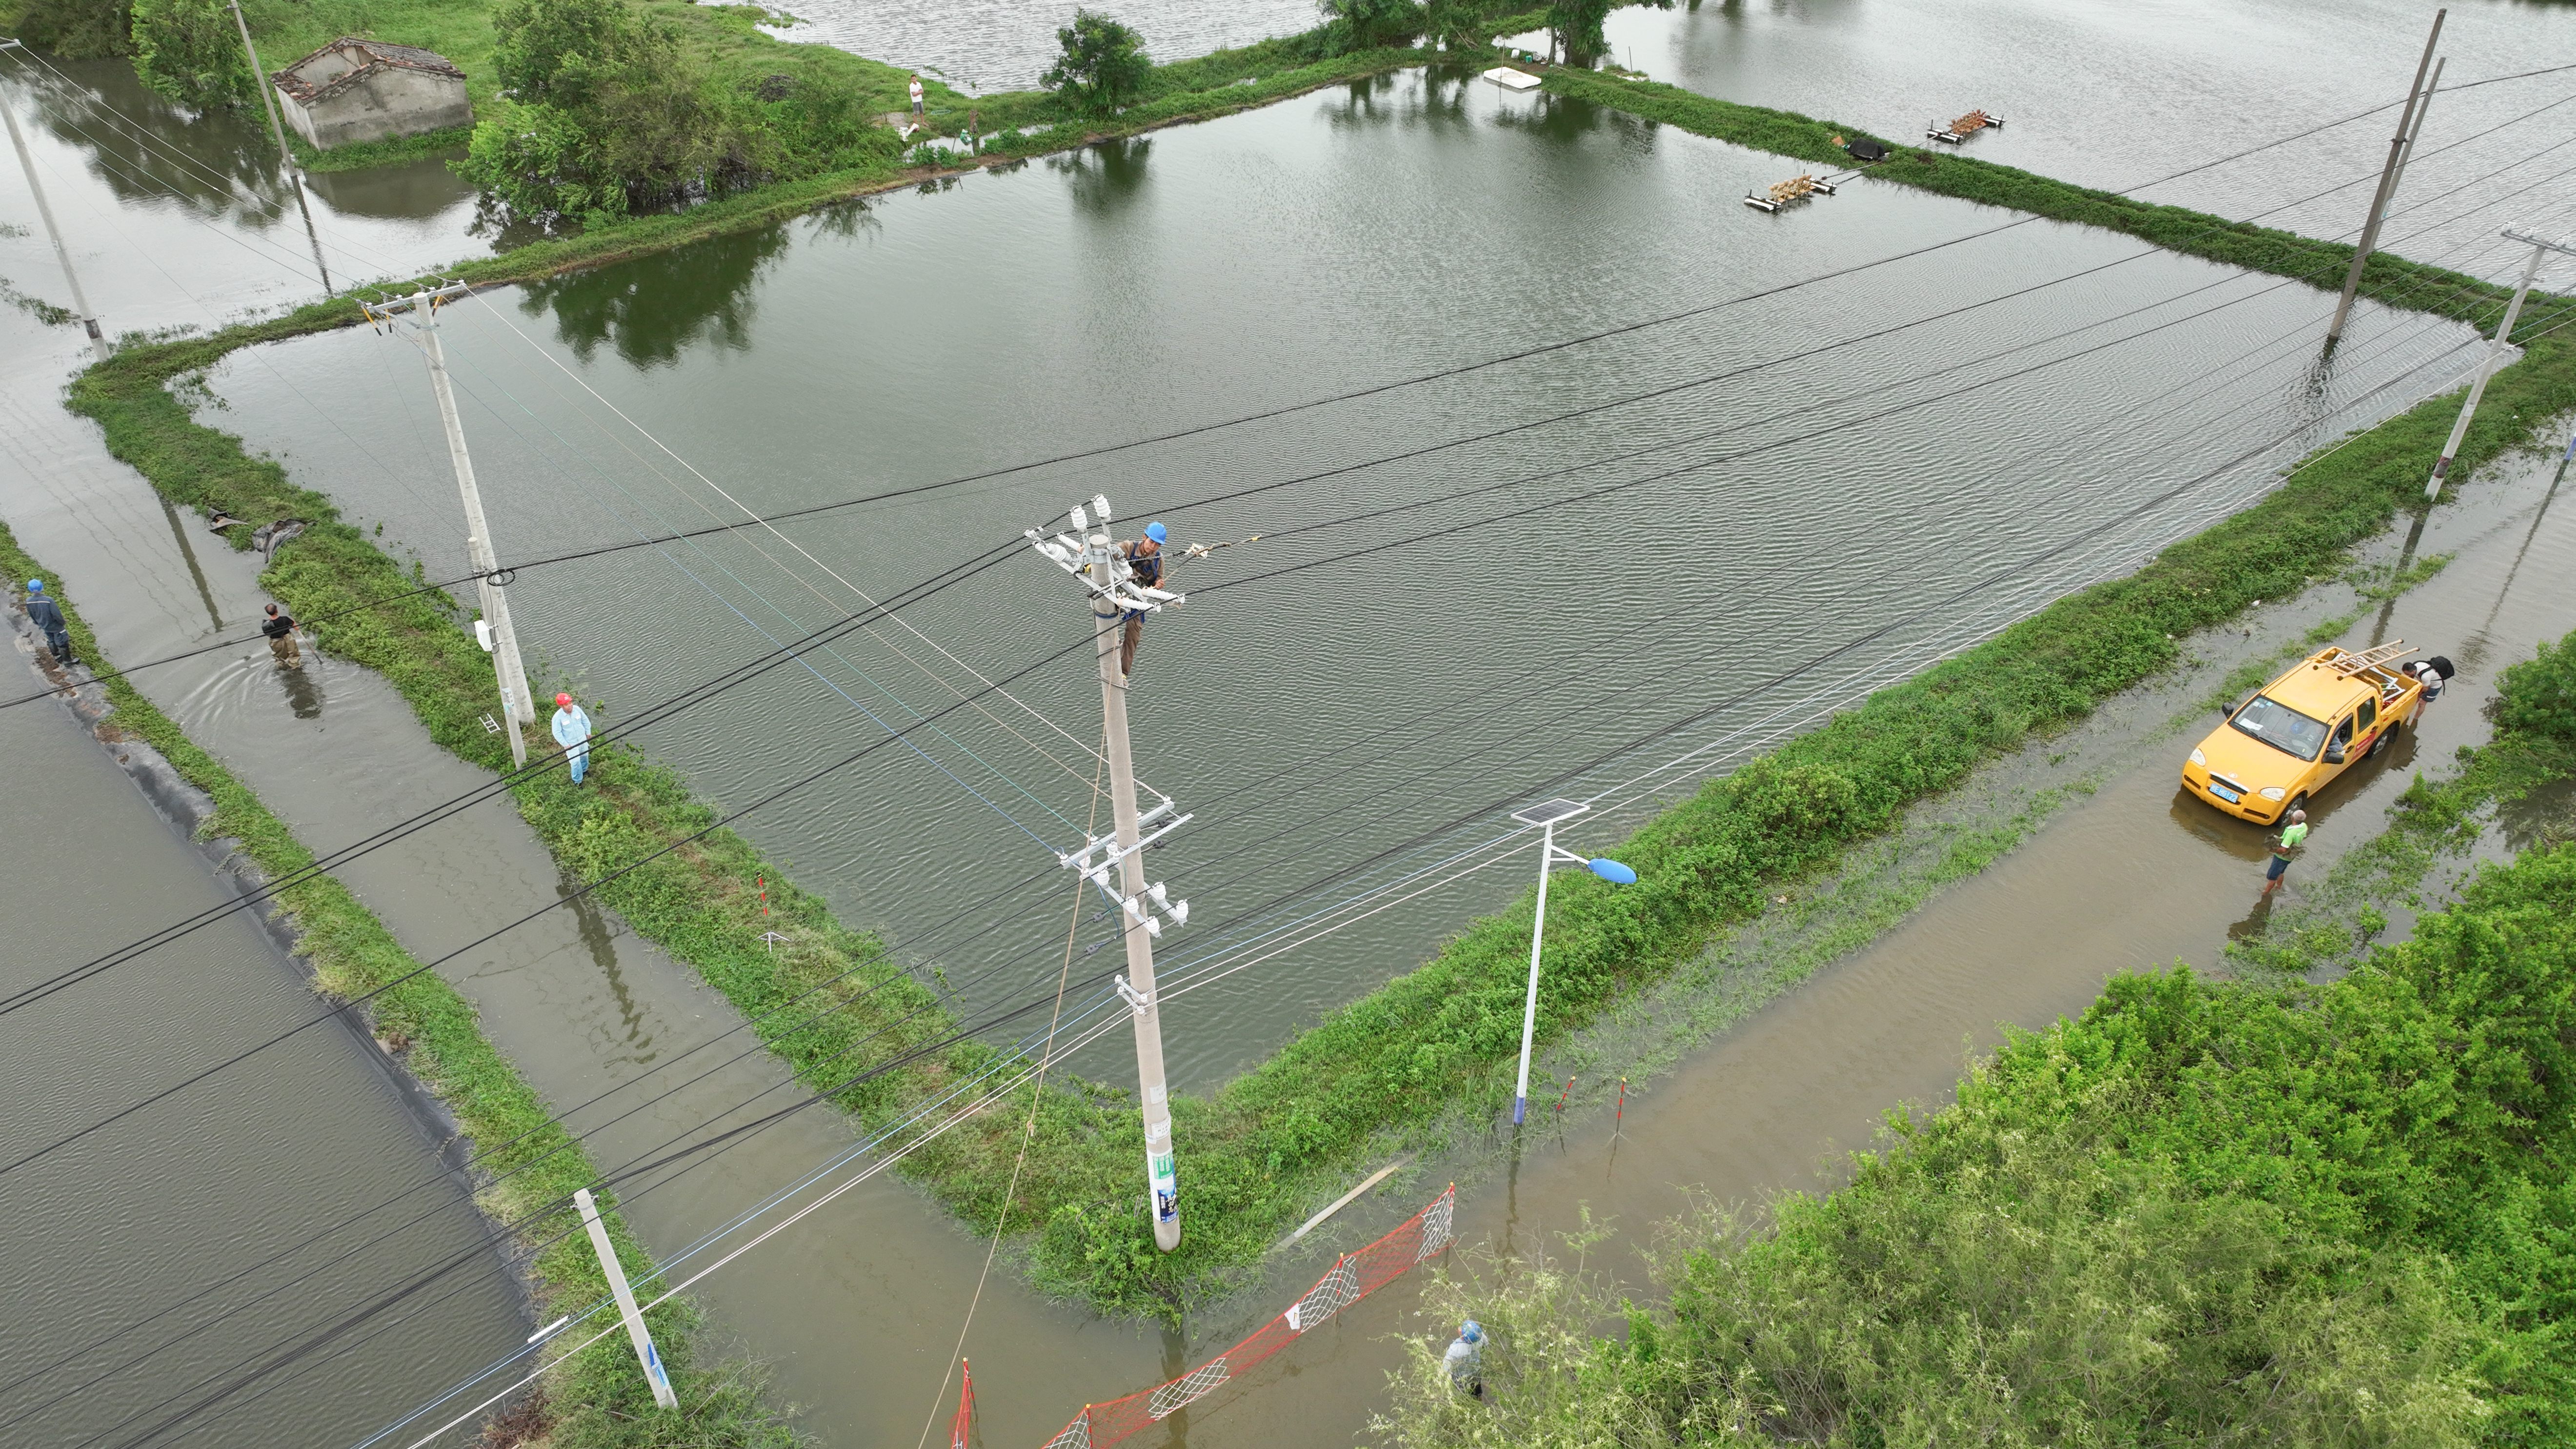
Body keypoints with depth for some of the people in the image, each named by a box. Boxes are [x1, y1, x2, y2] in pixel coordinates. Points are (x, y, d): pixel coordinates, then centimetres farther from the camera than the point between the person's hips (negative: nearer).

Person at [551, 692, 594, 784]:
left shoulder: (576, 709, -17)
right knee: (576, 762, -2)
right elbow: (557, 733, -20)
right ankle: (577, 781, 20)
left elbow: (585, 720, 0)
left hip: (582, 739, 5)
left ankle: (584, 770, 56)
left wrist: (588, 732, 5)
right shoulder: (558, 717, -28)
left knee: (585, 756, 26)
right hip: (571, 743, -5)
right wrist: (566, 745, -17)